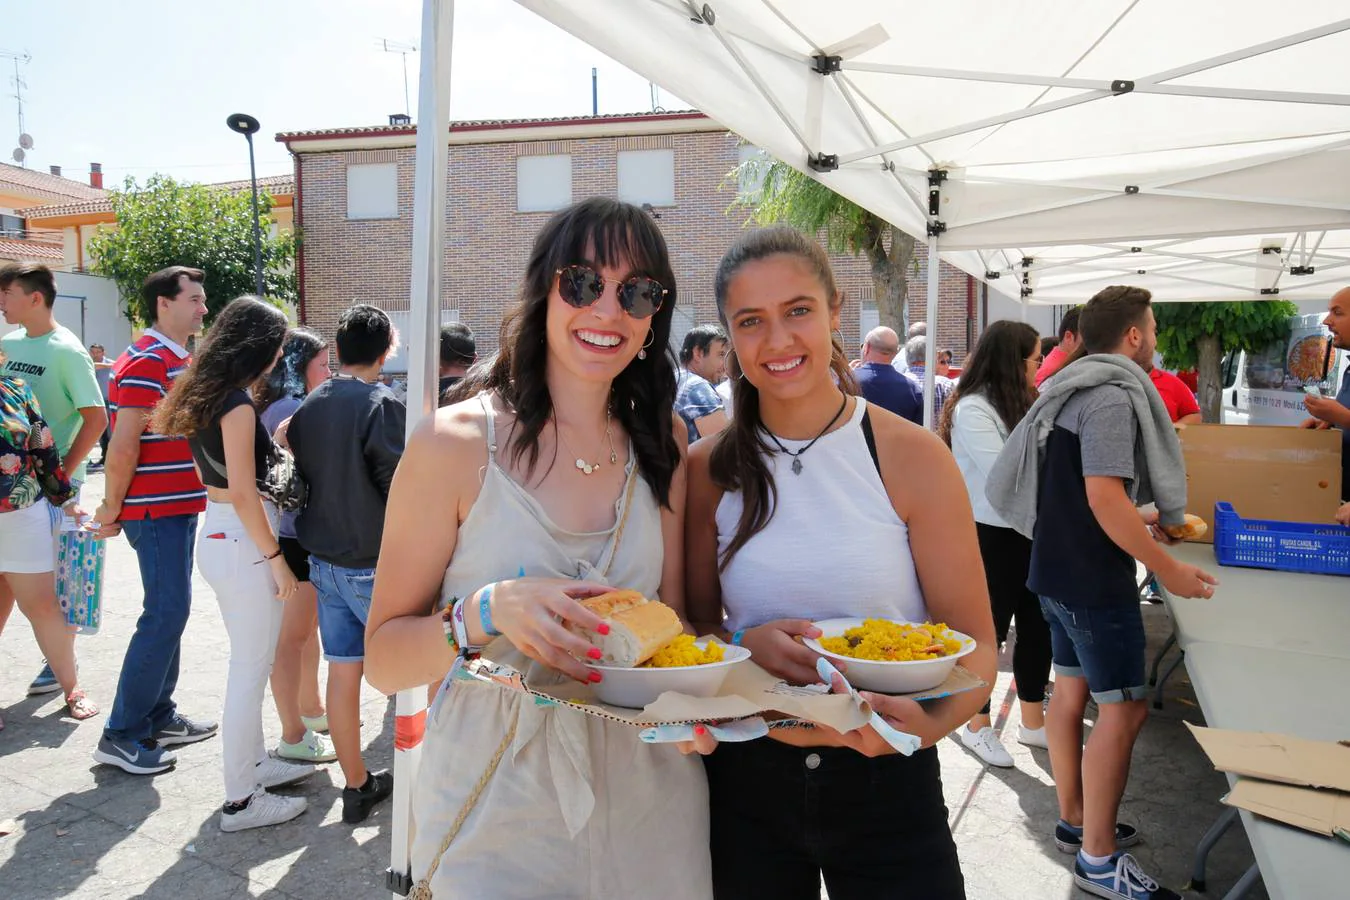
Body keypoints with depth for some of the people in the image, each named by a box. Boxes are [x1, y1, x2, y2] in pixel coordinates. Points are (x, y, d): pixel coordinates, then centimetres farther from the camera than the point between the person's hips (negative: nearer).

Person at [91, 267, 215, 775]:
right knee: (165, 614, -8)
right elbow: (123, 446, -18)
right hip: (155, 508, -10)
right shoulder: (145, 362, -15)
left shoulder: (179, 361, 16)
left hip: (179, 505, 10)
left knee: (170, 611, 14)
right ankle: (122, 735, 3)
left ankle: (159, 717, 25)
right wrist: (113, 508, -11)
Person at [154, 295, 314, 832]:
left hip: (217, 531, 10)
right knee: (251, 671, 1)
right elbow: (243, 493, -21)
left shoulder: (206, 394, 10)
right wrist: (275, 558, -16)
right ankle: (242, 801, 12)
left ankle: (254, 763, 35)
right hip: (242, 542, -9)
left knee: (249, 663, 20)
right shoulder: (238, 404, -18)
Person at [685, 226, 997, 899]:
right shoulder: (709, 469, -4)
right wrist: (746, 645, -18)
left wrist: (929, 722, -27)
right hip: (744, 781, 2)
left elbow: (975, 648, -7)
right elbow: (694, 627, 3)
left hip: (884, 777, -1)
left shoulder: (913, 458, -10)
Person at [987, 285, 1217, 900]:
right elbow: (1104, 496, -26)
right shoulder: (1113, 395, -18)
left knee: (1071, 691, 16)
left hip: (1060, 569, 10)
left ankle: (1074, 820, 30)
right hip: (1095, 579, -10)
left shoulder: (1075, 389, 13)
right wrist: (1167, 568, -19)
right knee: (1123, 708, -3)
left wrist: (1138, 522, 26)